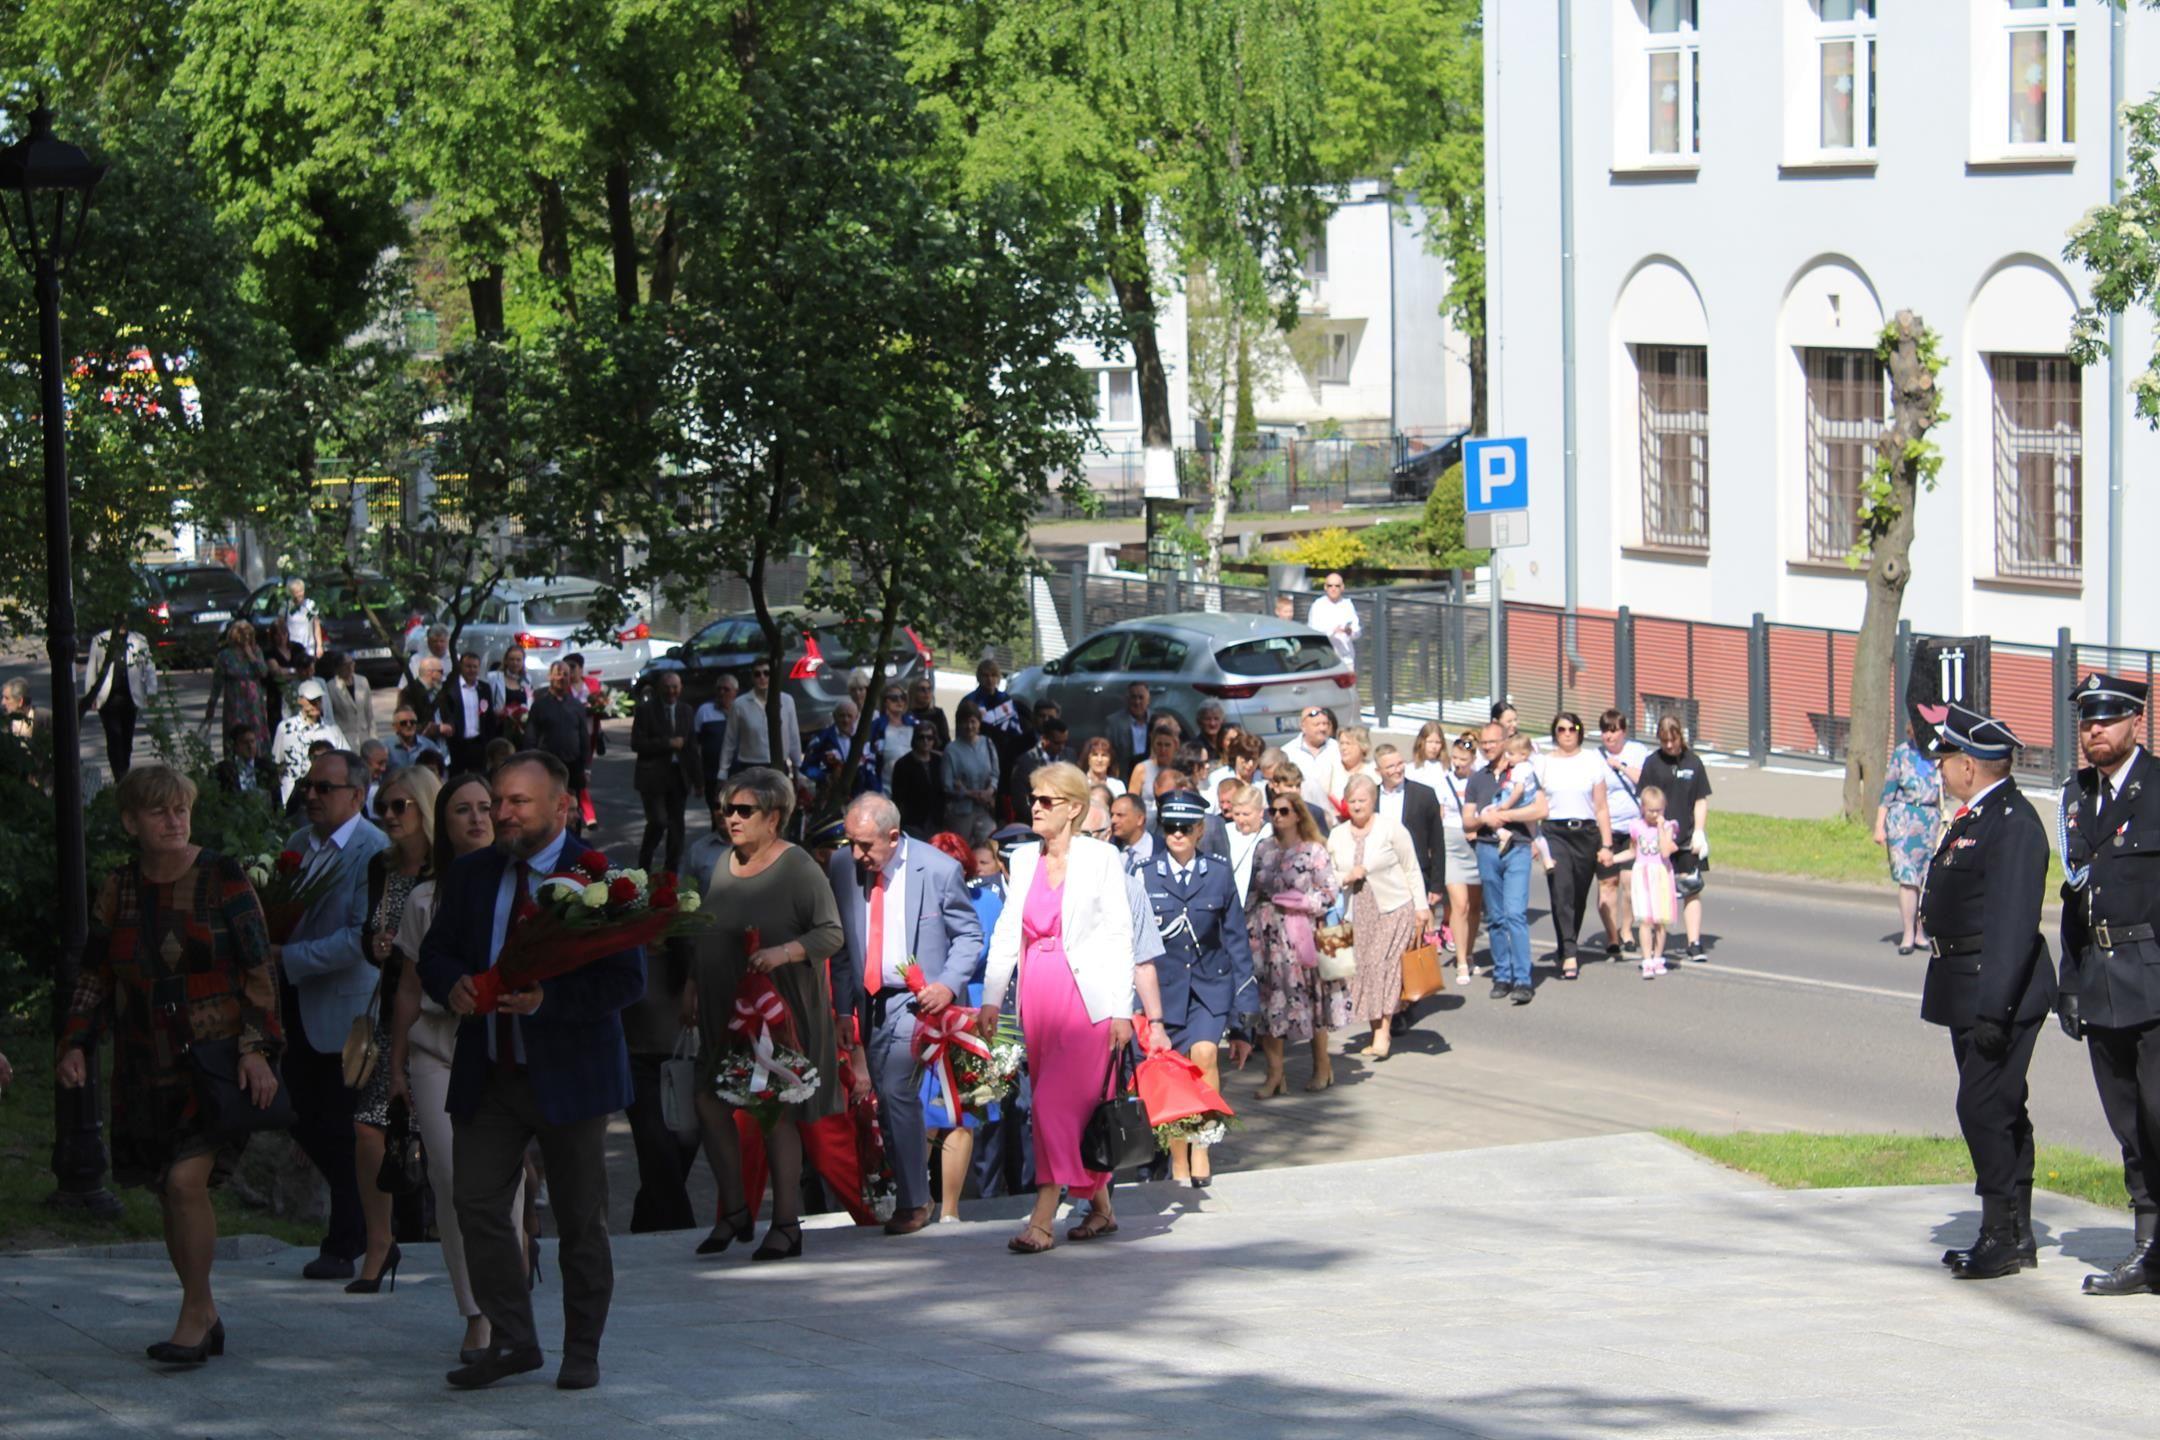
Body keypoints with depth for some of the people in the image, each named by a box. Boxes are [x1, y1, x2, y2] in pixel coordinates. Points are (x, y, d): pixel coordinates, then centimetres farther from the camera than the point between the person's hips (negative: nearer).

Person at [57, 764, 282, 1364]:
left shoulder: (222, 879, -4)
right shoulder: (118, 891, 7)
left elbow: (259, 972, -4)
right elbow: (94, 977, 14)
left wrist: (258, 1049, -12)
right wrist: (75, 1044, 0)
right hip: (145, 1068, 5)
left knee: (187, 1181, -18)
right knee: (169, 1194, 8)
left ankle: (194, 1315, -6)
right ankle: (206, 1318, 22)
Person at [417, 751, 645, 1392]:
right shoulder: (470, 876, 8)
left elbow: (626, 980, -14)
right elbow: (435, 953, 13)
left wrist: (547, 998, -27)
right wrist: (453, 985, -11)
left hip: (569, 1073, -4)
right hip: (486, 1074, 4)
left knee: (580, 1219, 6)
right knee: (477, 1206, -2)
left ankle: (582, 1352, 18)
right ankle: (511, 1340, 10)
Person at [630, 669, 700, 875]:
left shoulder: (685, 711, 10)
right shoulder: (646, 710, -4)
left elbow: (692, 746, 11)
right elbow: (637, 744, -11)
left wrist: (699, 779, 9)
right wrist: (668, 743, -15)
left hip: (679, 776, 5)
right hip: (654, 776, -5)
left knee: (676, 826, 6)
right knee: (658, 822, -12)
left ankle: (672, 873, 14)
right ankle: (643, 869, 6)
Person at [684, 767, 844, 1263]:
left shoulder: (798, 868, -9)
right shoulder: (724, 864, 11)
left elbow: (831, 934, -13)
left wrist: (784, 952, -27)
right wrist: (692, 984, 13)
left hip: (780, 1008, -7)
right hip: (724, 1010, 7)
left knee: (777, 1113, -3)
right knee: (710, 1103, 1)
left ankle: (786, 1224, 5)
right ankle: (735, 1211, 14)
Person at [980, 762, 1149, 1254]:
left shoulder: (1100, 858, -3)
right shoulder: (1023, 860, 12)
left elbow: (1119, 936, -4)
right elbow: (1006, 932, 13)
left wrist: (1121, 1010, -9)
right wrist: (991, 998, 5)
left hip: (1085, 995, -5)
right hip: (1036, 995, 5)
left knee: (1058, 1102, -12)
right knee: (1072, 1108, 7)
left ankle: (1042, 1221, -13)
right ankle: (1100, 1207, 19)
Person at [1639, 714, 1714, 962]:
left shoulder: (1693, 762, 5)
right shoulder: (1652, 763, 0)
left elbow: (1701, 801, 7)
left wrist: (1699, 832, -2)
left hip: (1687, 838, 1)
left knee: (1692, 891, 1)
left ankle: (1694, 943, 3)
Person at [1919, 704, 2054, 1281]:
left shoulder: (2013, 823, -18)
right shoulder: (1974, 818, 15)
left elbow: (2013, 925, -24)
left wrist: (1992, 1010, -27)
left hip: (2000, 993, -11)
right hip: (1972, 995, 11)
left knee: (1984, 1108, -10)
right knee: (1998, 1111, 14)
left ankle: (2003, 1235, -4)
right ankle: (2014, 1235, 20)